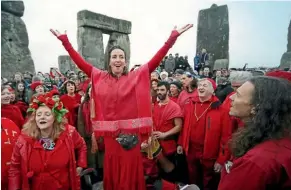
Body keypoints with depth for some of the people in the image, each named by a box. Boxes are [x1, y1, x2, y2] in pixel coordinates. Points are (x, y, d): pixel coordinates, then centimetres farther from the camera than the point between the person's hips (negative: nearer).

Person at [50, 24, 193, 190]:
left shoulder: (136, 76, -2)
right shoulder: (100, 77, 3)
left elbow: (156, 60, -8)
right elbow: (80, 62, 4)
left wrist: (173, 37, -13)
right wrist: (65, 40, 5)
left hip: (131, 133, -1)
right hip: (110, 134, 2)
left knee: (130, 174, 14)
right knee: (112, 174, 18)